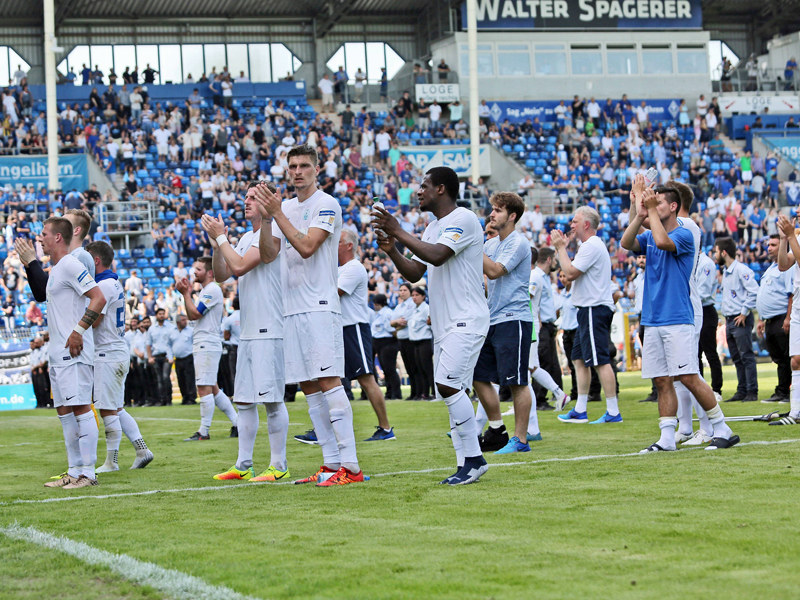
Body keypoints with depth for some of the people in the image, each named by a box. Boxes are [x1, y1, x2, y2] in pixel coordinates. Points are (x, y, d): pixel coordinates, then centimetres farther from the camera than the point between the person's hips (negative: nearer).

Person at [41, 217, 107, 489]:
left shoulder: (70, 265, -12)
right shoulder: (56, 269, 19)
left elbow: (98, 298, -20)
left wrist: (77, 331, -22)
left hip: (74, 353, -11)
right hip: (58, 354, 11)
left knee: (81, 408, -10)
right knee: (65, 411, 10)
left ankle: (88, 473, -9)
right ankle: (74, 471, 14)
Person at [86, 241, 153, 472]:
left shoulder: (103, 286, -15)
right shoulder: (115, 284, 16)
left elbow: (93, 321, -18)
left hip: (108, 355, -10)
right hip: (119, 352, 10)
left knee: (108, 410, -5)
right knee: (117, 409, 14)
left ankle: (111, 461, -1)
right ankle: (142, 450, 11)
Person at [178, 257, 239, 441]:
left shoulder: (212, 290, -12)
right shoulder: (205, 291, 20)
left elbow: (194, 314, -16)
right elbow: (192, 316, 20)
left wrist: (186, 293, -7)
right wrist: (187, 293, 12)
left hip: (207, 345, -11)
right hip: (202, 346, 11)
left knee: (204, 388, -9)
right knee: (213, 389, 12)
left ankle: (204, 431, -7)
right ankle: (237, 424, 15)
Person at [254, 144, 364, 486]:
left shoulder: (327, 205, -5)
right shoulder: (285, 208, 17)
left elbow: (306, 247, -16)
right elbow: (267, 255, 10)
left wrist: (277, 213, -15)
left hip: (320, 306, -8)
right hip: (291, 309, 8)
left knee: (328, 381, -14)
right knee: (308, 386, 6)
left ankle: (350, 465, -15)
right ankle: (331, 462, 10)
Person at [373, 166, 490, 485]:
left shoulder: (463, 219, -10)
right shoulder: (433, 227, 20)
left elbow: (437, 255, -24)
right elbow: (414, 272, 19)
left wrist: (398, 232, -19)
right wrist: (392, 251, 2)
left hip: (467, 320, -10)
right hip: (444, 324, 10)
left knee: (448, 384, -19)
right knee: (451, 391, 7)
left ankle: (473, 458, -14)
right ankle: (467, 463, 9)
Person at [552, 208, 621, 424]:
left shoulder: (592, 246, -13)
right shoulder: (591, 245, 21)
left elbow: (570, 273, -19)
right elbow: (573, 272, 23)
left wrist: (561, 248, -8)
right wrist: (562, 248, 21)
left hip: (595, 309, -11)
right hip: (588, 310, 11)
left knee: (600, 361, -12)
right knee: (579, 359, 13)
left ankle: (613, 412, -13)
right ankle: (580, 410, 16)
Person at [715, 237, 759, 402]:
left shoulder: (741, 269, -11)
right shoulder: (725, 271, 18)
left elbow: (754, 292, -18)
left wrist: (744, 313, -16)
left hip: (741, 320, -9)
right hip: (729, 320, 9)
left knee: (746, 356, -7)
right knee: (737, 358, 10)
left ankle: (752, 392, -6)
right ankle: (742, 391, 14)